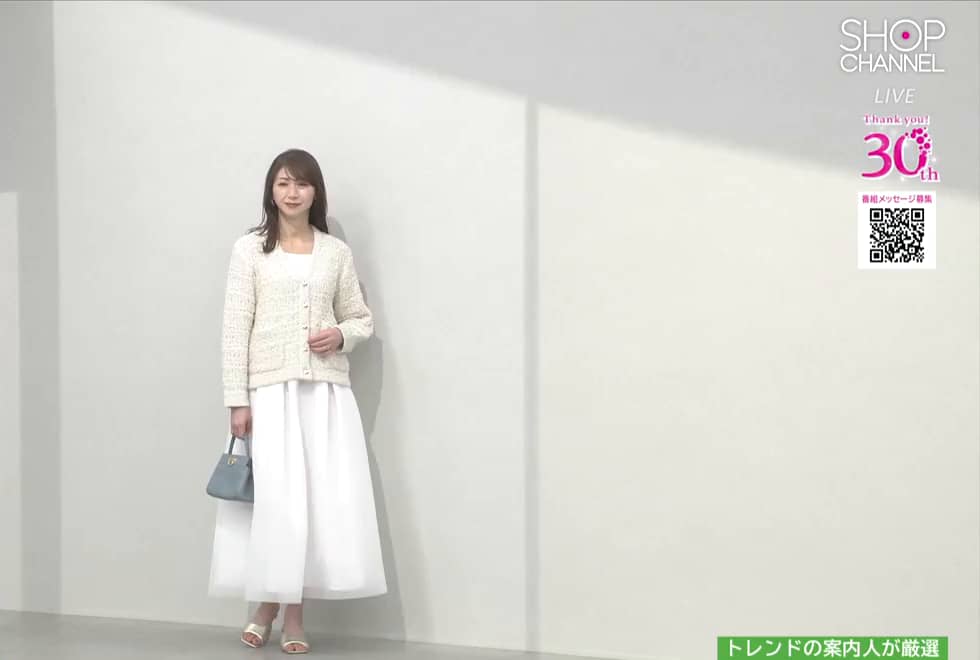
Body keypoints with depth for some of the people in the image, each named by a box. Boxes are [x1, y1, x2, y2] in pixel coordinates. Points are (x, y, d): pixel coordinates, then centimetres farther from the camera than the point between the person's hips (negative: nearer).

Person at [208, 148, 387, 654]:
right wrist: (237, 400, -7)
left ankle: (293, 615, 10)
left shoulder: (337, 252, 10)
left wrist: (341, 335, -7)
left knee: (325, 498, -2)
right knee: (275, 497, -5)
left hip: (326, 392, 2)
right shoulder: (250, 249, 3)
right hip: (269, 391, -2)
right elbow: (235, 327, -1)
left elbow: (363, 318, 16)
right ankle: (267, 605, 16)